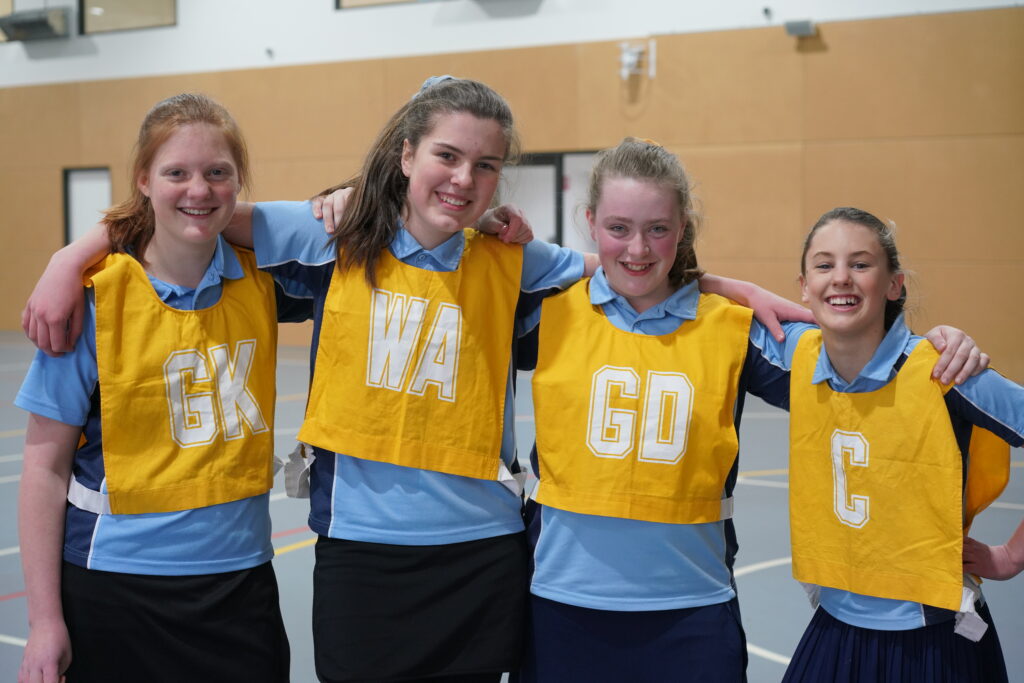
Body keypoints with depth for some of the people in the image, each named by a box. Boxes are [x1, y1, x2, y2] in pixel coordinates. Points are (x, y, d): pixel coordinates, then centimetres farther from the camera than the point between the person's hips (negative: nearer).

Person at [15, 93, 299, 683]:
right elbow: (45, 466, -8)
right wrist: (45, 619, -9)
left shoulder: (261, 281, -3)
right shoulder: (95, 299, -11)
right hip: (114, 584, -2)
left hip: (241, 575, 3)